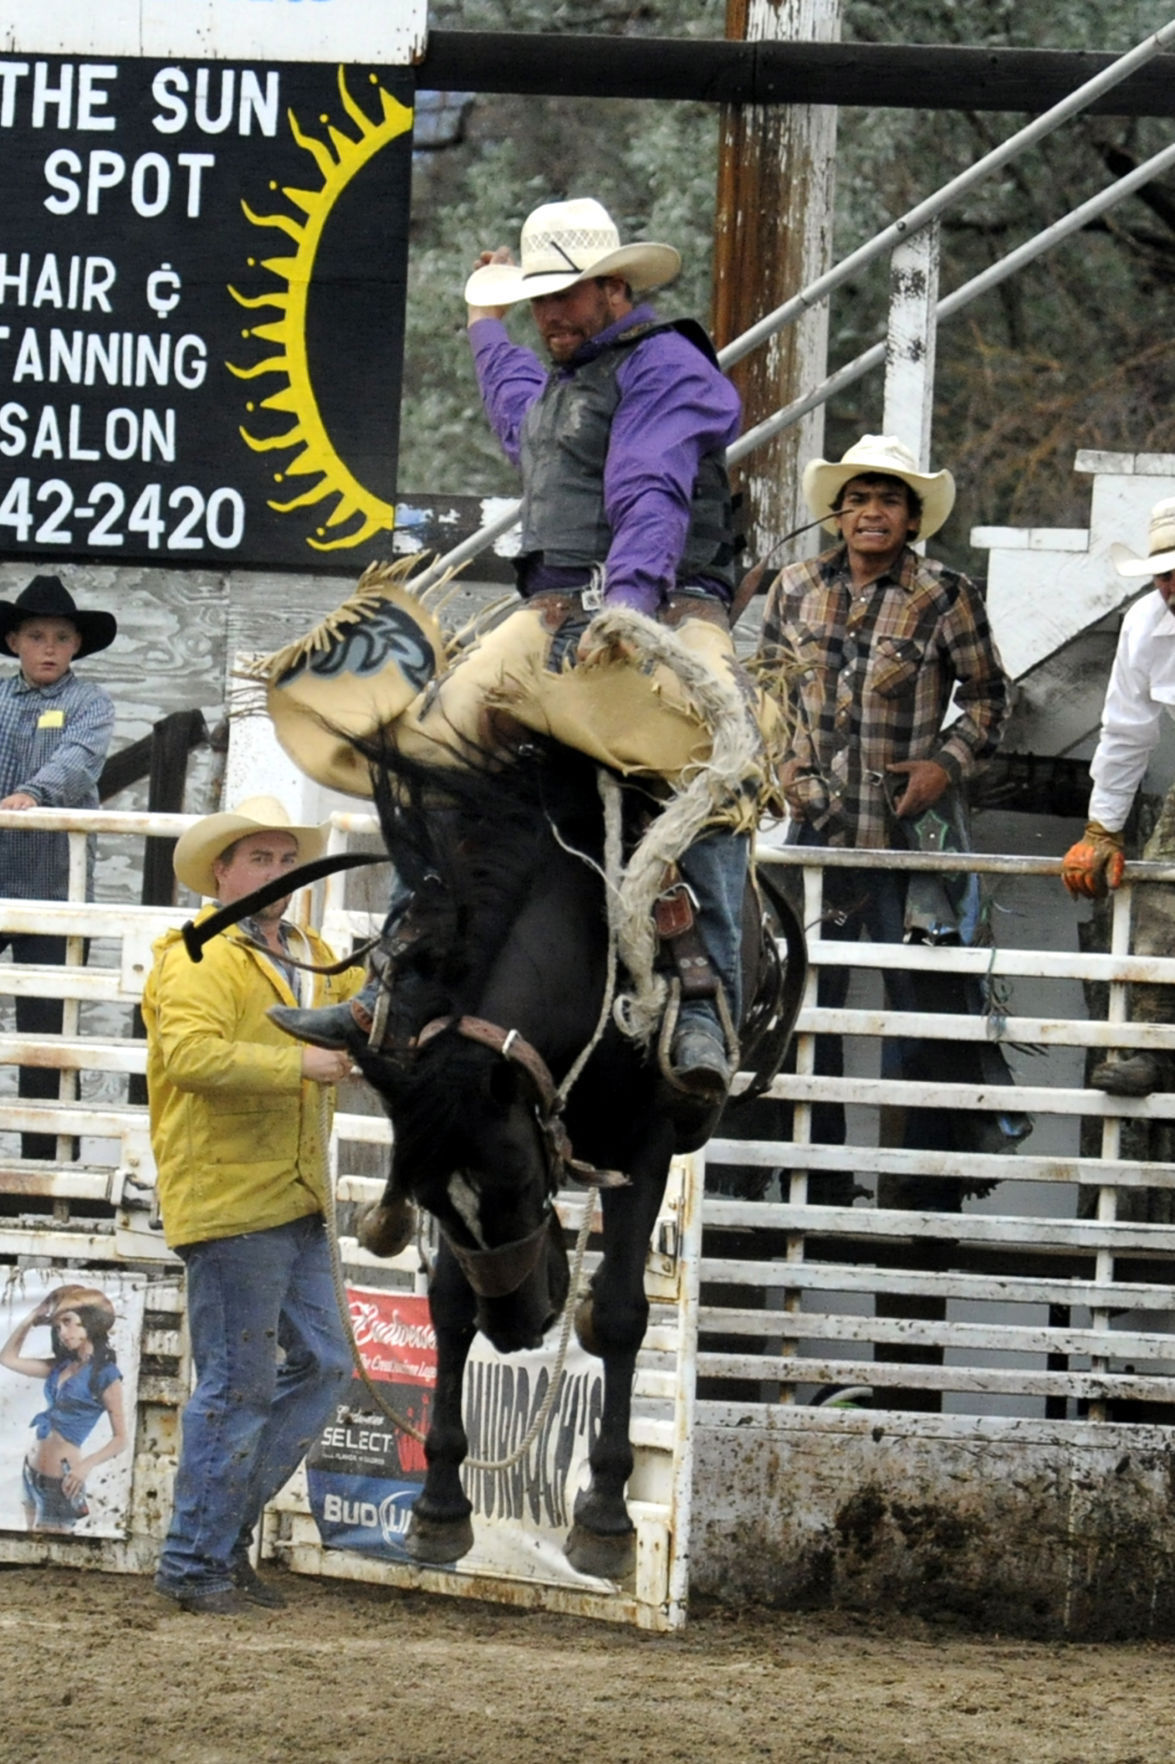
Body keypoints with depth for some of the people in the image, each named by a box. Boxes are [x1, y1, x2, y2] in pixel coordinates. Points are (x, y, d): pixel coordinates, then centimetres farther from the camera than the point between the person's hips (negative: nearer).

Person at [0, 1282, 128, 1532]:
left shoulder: (105, 1375, -12)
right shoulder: (61, 1366, 9)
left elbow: (121, 1439, -13)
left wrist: (86, 1465, -27)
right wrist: (31, 1320, 9)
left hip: (59, 1481, -8)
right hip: (32, 1472, 8)